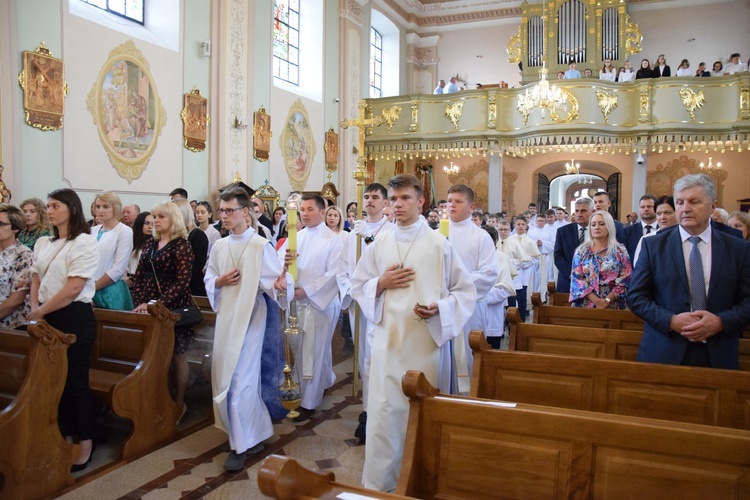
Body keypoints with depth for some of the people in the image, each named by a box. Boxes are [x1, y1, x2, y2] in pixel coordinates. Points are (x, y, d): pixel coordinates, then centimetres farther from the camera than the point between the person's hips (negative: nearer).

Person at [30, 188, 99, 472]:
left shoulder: (85, 243, -11)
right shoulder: (43, 243, 12)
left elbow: (73, 289, -16)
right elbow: (36, 280, 12)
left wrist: (39, 312, -10)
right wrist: (35, 310, -4)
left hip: (75, 318, -7)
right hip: (47, 319, 7)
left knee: (76, 381, 0)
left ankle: (85, 444, 13)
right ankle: (67, 438, 25)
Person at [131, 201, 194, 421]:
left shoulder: (182, 246, -8)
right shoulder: (150, 244, 11)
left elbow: (182, 282, -15)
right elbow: (139, 276, 10)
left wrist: (158, 304, -20)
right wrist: (140, 302, -5)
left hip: (173, 308, -5)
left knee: (177, 356, 4)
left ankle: (179, 402, 17)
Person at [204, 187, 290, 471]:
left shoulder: (261, 246, -11)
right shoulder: (219, 246, 8)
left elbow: (273, 280, -14)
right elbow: (209, 279, 16)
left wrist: (280, 284, -37)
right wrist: (220, 282, -6)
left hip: (250, 317, -7)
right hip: (226, 317, 7)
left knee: (240, 379, -5)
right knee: (224, 377, 14)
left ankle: (241, 445, 12)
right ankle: (254, 432, 34)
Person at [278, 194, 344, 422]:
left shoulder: (334, 240, -6)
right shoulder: (295, 238, 10)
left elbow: (334, 273, -15)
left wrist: (307, 290, -19)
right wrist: (285, 261, -21)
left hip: (320, 302, -6)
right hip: (296, 301, 6)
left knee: (313, 351, -1)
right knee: (299, 349, 14)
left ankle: (309, 401, 10)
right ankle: (326, 380, 37)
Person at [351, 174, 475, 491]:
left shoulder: (439, 244, -4)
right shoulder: (378, 244, 6)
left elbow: (466, 291, 1)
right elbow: (357, 287, 13)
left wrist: (439, 308, -16)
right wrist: (381, 283, -7)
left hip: (427, 341, -2)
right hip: (388, 340, 2)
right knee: (383, 412, 2)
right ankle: (377, 483, 19)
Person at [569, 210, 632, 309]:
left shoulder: (620, 251, 3)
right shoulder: (581, 251, 4)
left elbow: (625, 280, -3)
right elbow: (576, 279, -3)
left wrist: (607, 301, -14)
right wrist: (597, 300, -14)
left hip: (613, 305, 0)